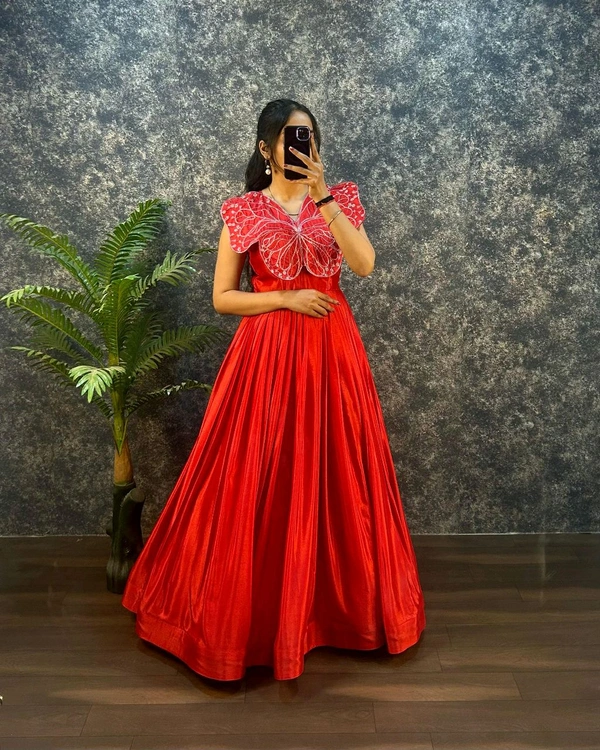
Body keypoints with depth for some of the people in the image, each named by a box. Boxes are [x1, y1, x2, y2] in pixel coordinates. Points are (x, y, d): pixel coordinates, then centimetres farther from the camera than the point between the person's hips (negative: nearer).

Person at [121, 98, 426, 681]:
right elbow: (222, 298, 1)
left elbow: (364, 264, -9)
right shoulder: (243, 211, 3)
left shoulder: (338, 198, 9)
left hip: (331, 349, 2)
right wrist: (287, 298, -11)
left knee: (334, 478, 7)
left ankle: (337, 602, 28)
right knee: (261, 483, 1)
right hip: (268, 352, -2)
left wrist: (322, 195, -14)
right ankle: (259, 608, 22)